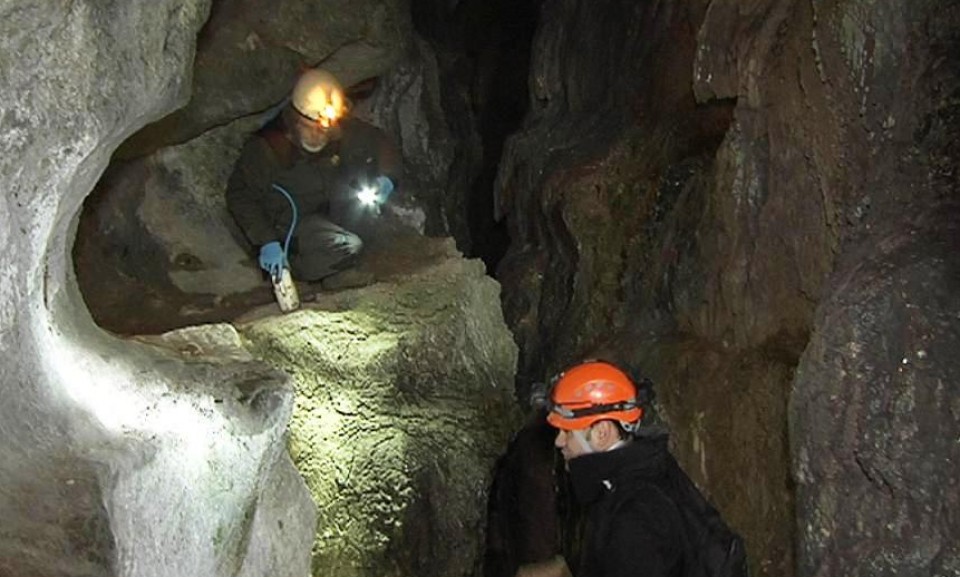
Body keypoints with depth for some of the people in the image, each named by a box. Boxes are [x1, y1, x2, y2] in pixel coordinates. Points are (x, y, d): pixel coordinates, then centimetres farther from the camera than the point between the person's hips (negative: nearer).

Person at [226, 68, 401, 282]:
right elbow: (240, 196, -21)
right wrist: (266, 241, -30)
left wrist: (386, 177, -18)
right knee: (347, 248, -29)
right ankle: (280, 271, -10)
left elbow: (379, 141, 1)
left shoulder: (343, 131, -14)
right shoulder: (266, 147, -27)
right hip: (288, 222, -6)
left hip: (328, 210, 6)